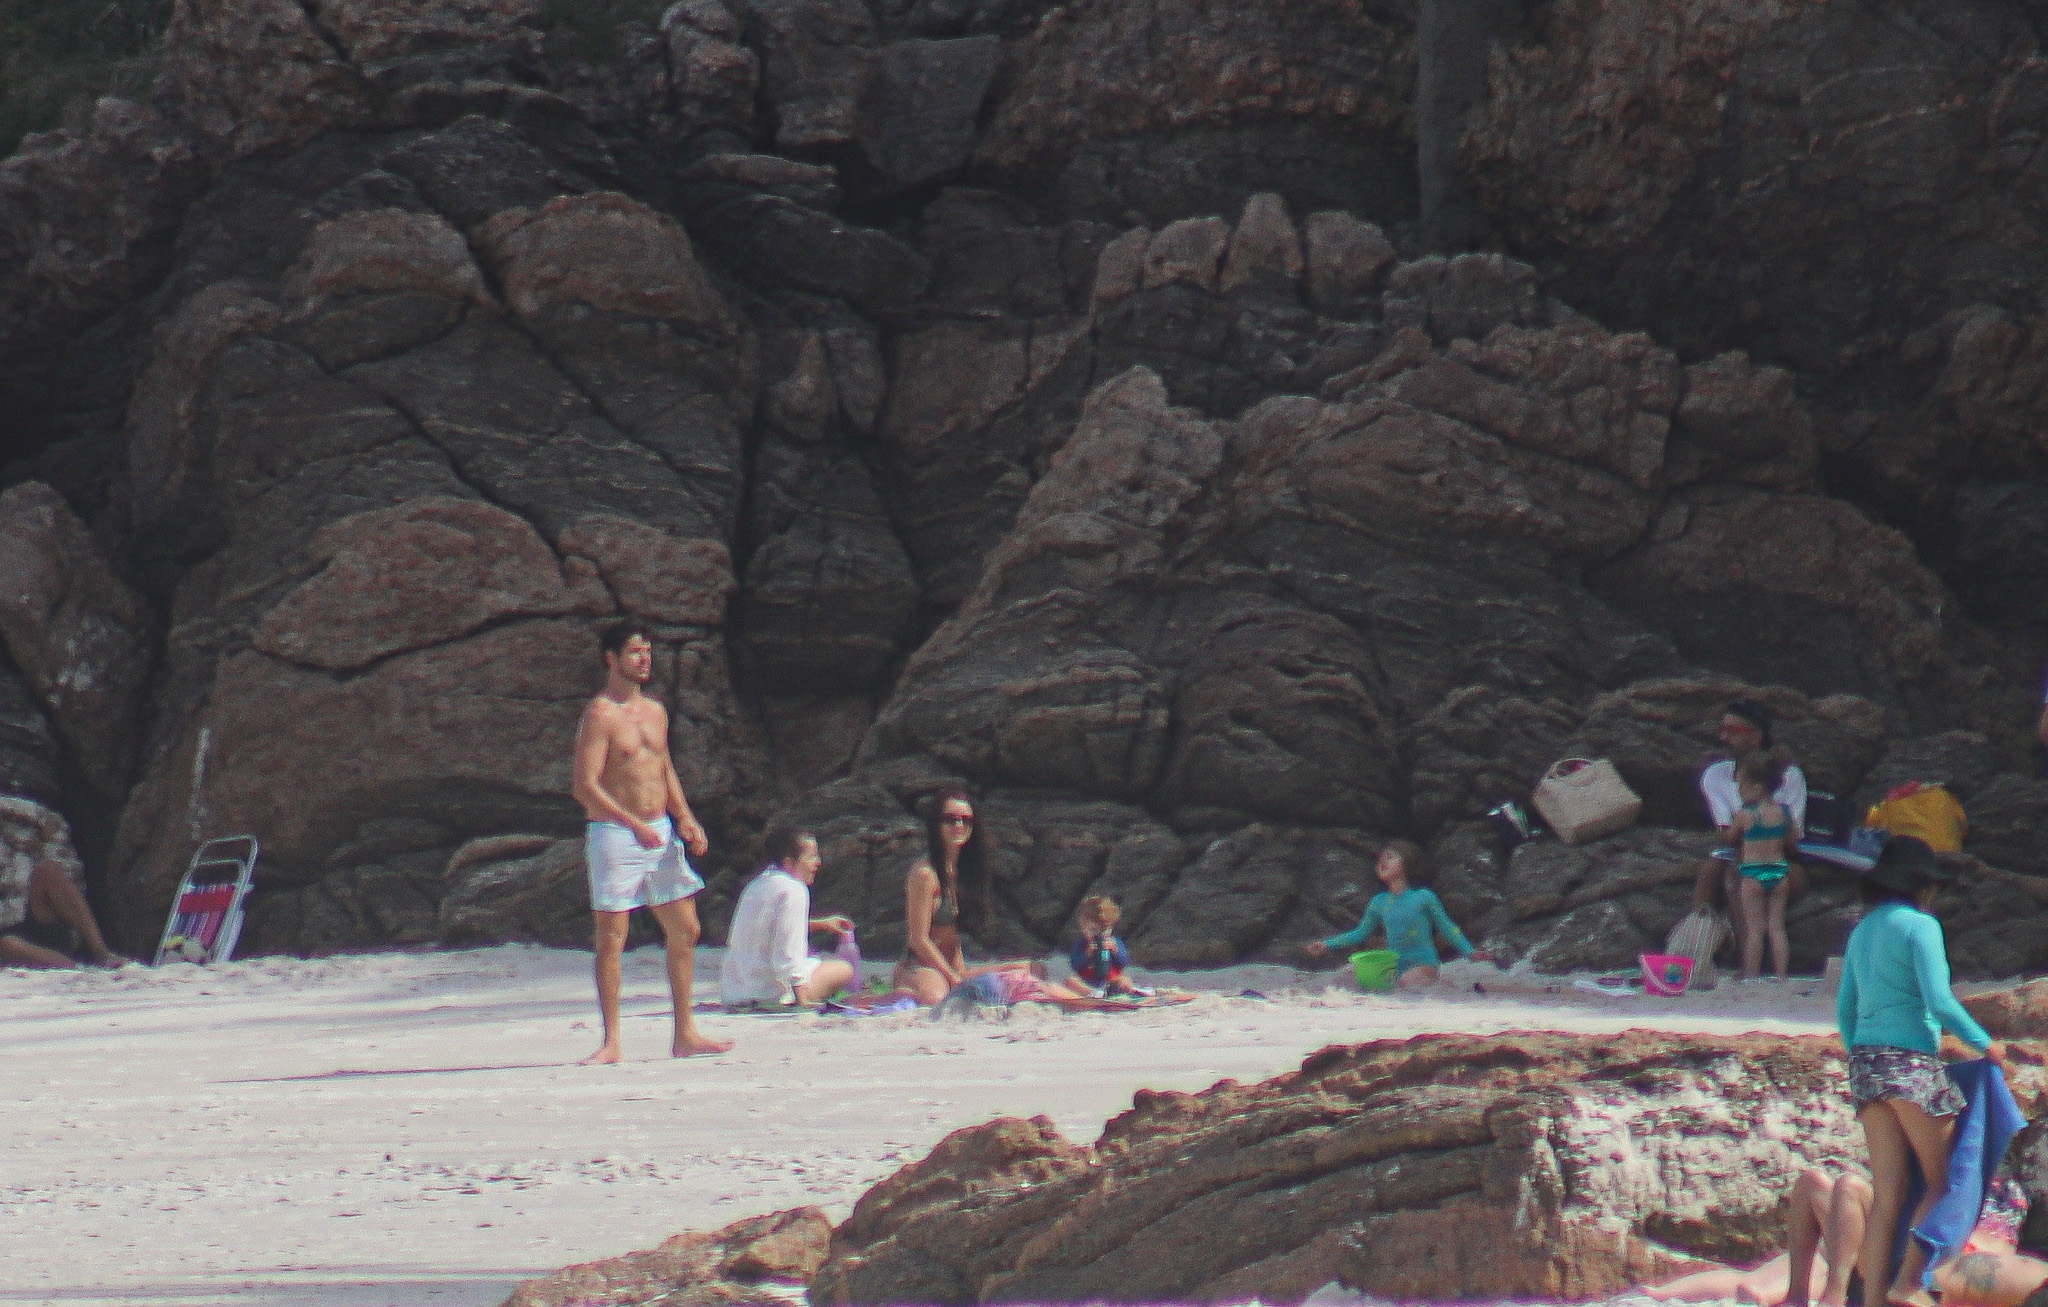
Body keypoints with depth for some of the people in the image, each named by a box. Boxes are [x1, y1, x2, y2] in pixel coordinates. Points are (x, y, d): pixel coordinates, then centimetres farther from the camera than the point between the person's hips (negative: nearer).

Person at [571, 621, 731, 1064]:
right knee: (612, 938, -5)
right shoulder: (600, 714, -10)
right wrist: (635, 825, -24)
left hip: (660, 833, 7)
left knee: (685, 931, 7)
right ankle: (611, 1043, -2)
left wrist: (685, 818, 7)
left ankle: (685, 1034, 14)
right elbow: (586, 786, -17)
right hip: (613, 834, -7)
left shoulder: (655, 712, 13)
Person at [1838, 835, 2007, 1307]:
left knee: (1886, 1196, 5)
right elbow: (1940, 1001, -14)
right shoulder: (1919, 926, -6)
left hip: (1865, 1066, 7)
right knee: (1943, 1180, 4)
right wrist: (1986, 1045, -3)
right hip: (1912, 1062, -7)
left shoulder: (1862, 931, 15)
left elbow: (1844, 1011, 18)